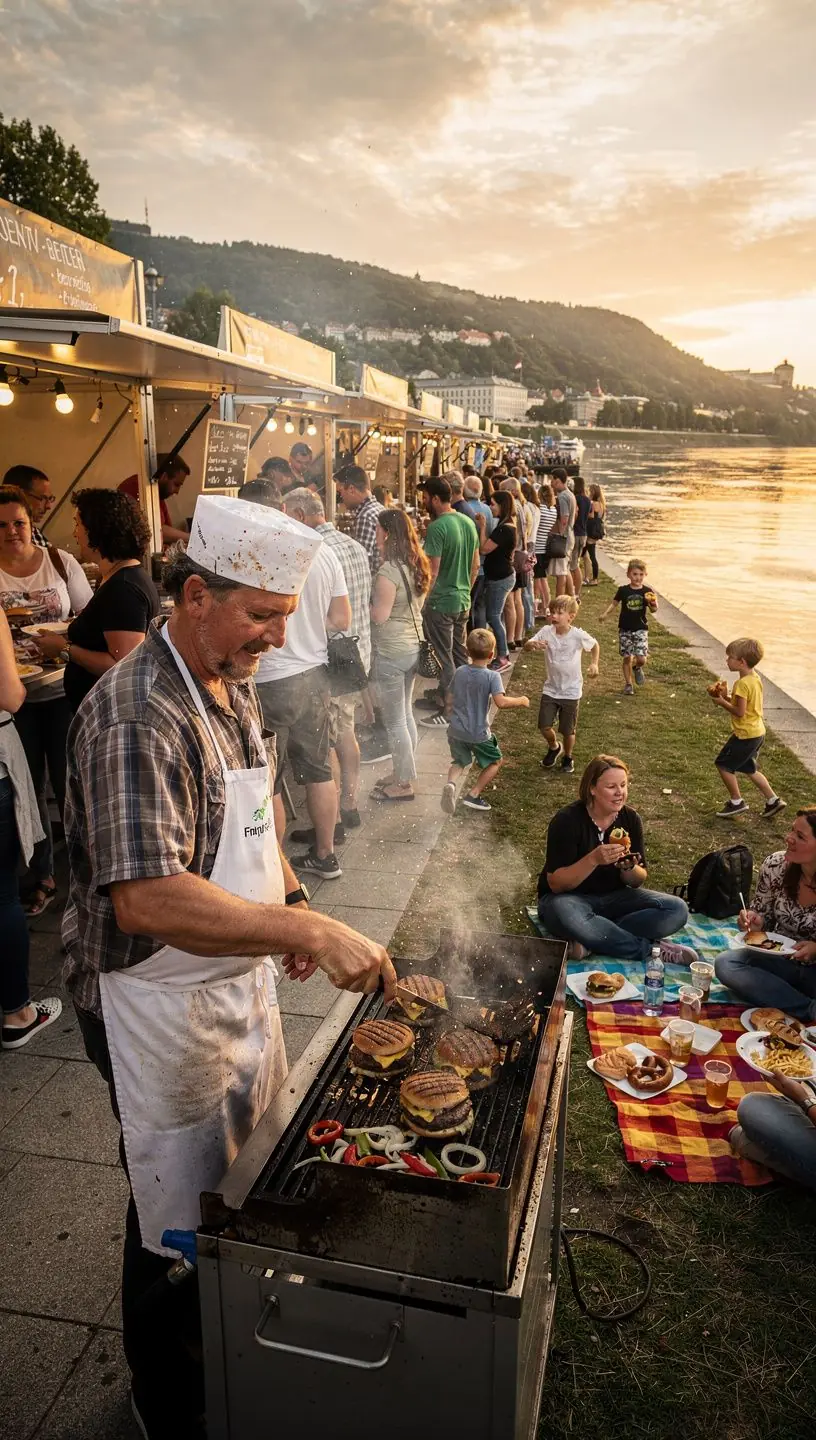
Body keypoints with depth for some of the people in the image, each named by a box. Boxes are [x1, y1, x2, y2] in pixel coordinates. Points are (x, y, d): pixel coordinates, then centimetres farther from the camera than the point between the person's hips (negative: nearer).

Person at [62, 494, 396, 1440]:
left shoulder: (232, 688, 4)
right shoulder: (135, 715, -27)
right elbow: (147, 900, -35)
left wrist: (287, 898, 5)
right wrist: (309, 932, -36)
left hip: (238, 975, 9)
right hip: (159, 1002, -9)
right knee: (178, 1225, 11)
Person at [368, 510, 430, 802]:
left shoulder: (389, 571, -21)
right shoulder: (417, 565, 6)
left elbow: (379, 615, -20)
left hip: (390, 653, -9)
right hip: (413, 646, 9)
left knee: (395, 720, 2)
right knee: (406, 714, 19)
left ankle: (403, 784, 12)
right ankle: (404, 772, 31)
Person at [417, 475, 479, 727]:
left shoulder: (437, 527, -19)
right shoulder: (468, 522, 6)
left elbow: (432, 572, -20)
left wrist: (421, 600, -11)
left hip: (441, 602, -8)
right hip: (463, 601, 8)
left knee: (445, 659, 0)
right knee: (460, 654, 16)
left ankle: (448, 713, 7)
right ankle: (444, 696, 30)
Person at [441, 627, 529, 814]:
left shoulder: (459, 672, 1)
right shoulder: (492, 676, -16)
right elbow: (501, 702, -27)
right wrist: (521, 701, -11)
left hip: (456, 730, 4)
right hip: (478, 733, -4)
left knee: (460, 761, 23)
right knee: (495, 762, 19)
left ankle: (450, 783, -9)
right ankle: (474, 795, 8)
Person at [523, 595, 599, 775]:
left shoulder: (578, 635, -14)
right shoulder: (546, 631, -10)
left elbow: (595, 645, 5)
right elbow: (526, 646, -17)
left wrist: (594, 664, -5)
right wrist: (533, 644, -39)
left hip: (571, 691, -2)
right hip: (550, 689, 2)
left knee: (568, 731, 8)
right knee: (544, 726, -3)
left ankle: (568, 757, 37)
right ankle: (554, 747, 31)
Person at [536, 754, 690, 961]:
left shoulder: (630, 818, -3)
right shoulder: (567, 820, -17)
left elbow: (639, 881, 3)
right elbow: (555, 884, -19)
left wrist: (629, 868, -21)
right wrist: (593, 859, -33)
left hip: (614, 897, 5)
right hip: (570, 897, -5)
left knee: (677, 910, -18)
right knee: (566, 915, -42)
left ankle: (594, 939, -22)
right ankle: (648, 948, -23)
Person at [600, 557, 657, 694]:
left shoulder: (647, 592, -2)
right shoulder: (623, 590, -3)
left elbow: (653, 610, -2)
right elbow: (614, 603, 6)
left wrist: (653, 603, -23)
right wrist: (605, 613, -7)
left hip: (641, 629, 0)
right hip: (625, 629, 0)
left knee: (641, 658, -10)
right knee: (627, 657, 4)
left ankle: (637, 668, 27)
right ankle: (628, 684, 21)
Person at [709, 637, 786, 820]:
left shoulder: (742, 683, -23)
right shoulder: (755, 679, 7)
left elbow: (740, 712, -24)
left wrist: (722, 702, -12)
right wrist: (726, 698, 5)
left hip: (745, 734, -10)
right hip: (758, 732, 10)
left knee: (723, 764, 4)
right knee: (749, 769, 22)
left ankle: (736, 802, 11)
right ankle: (773, 800, 24)